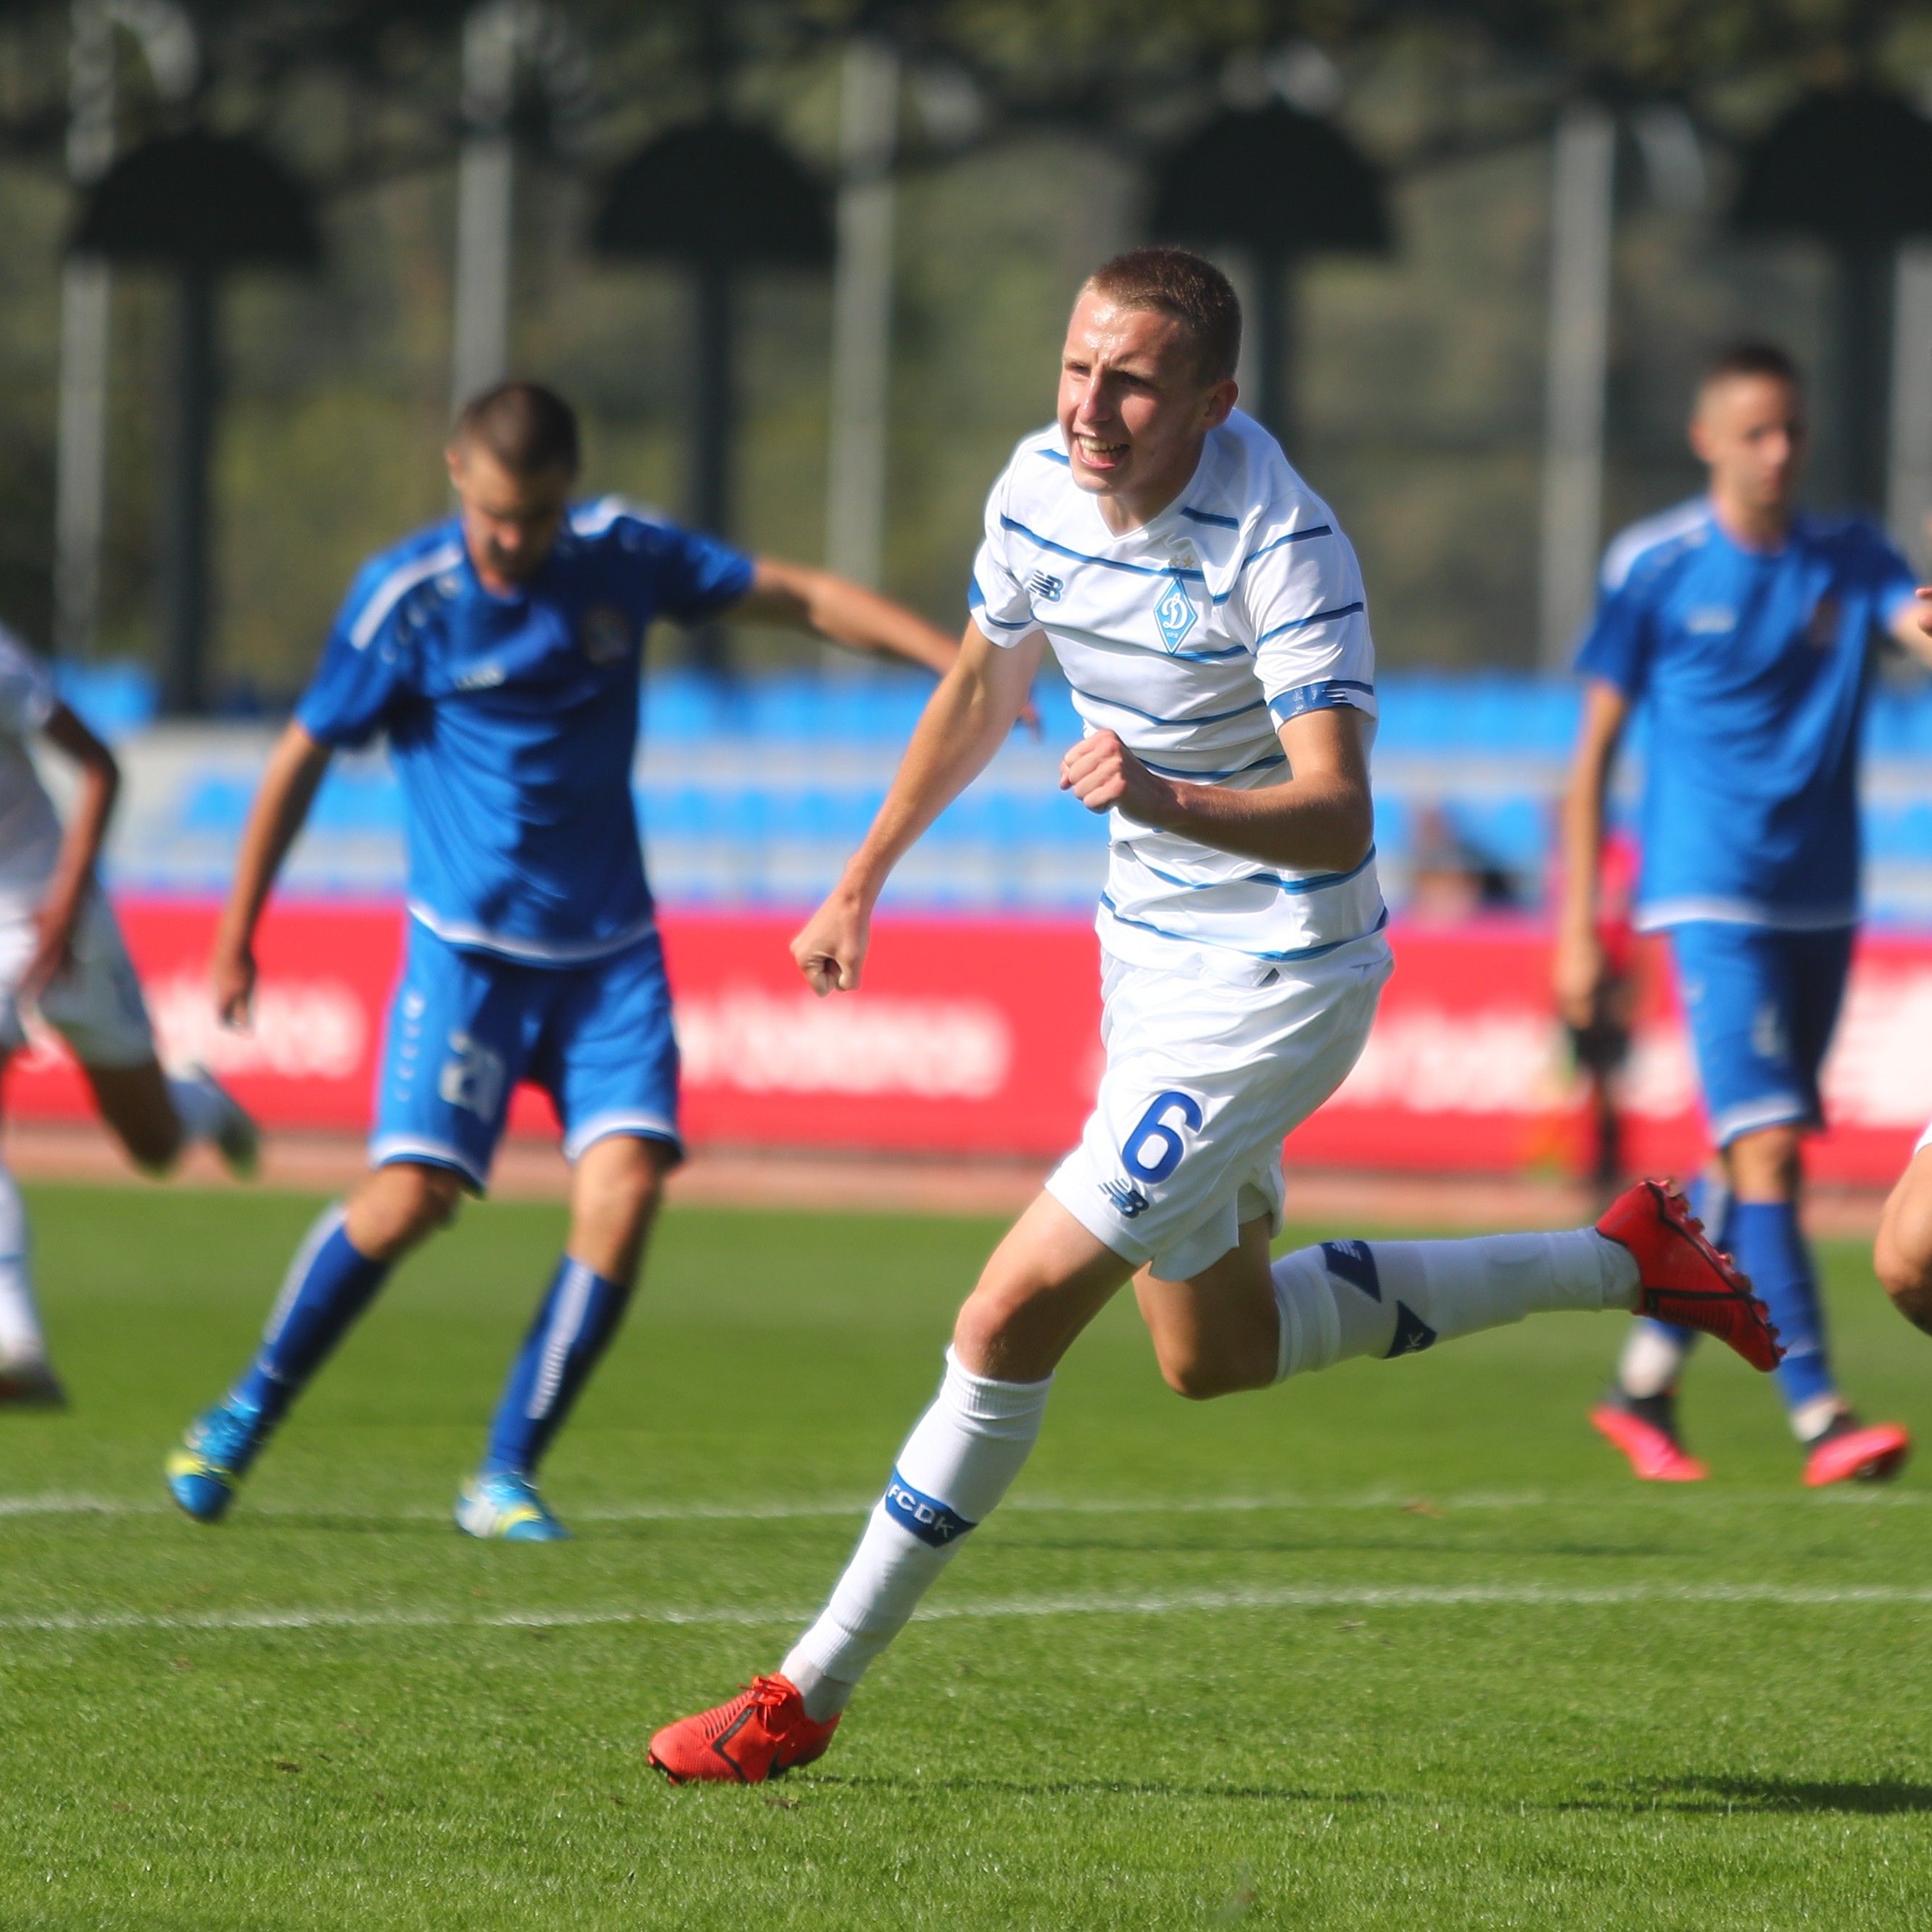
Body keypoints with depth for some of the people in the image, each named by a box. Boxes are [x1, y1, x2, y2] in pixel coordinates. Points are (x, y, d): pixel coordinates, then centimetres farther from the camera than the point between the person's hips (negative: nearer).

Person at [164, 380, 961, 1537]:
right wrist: (237, 939, 4)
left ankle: (509, 1479, -4)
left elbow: (798, 598, 9)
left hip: (610, 951, 3)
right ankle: (245, 1417, 10)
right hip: (468, 949, -3)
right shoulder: (406, 598, -10)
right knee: (409, 1197, -14)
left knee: (626, 1185, -15)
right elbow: (302, 760, 0)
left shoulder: (623, 554, -1)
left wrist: (955, 657, 1)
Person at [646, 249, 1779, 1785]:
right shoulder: (1042, 486, -5)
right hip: (1153, 949, 9)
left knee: (1016, 1318, -13)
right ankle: (1621, 1262, 34)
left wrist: (1168, 798, -51)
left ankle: (812, 1693, -3)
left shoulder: (1281, 545, -27)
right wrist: (863, 883, 19)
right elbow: (985, 687, 14)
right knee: (1215, 1351, 22)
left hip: (1276, 980, -9)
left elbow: (1335, 813, -33)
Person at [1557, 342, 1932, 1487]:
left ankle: (1646, 1382, 24)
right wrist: (1578, 926, 0)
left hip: (1823, 905, 5)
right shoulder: (1655, 567, -2)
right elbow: (1596, 749, 3)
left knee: (1751, 1158, 10)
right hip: (1712, 901, -4)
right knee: (1765, 1146, -15)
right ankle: (1817, 1416, -19)